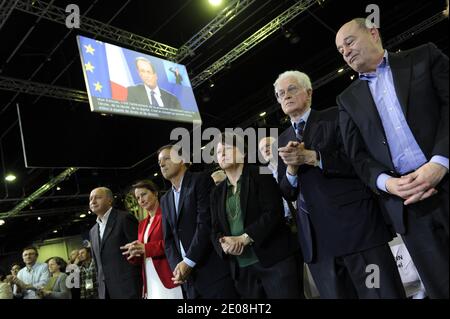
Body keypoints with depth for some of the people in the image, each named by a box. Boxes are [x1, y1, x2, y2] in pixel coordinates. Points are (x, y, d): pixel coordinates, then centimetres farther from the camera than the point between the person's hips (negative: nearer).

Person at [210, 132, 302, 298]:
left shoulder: (260, 174, 0)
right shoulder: (217, 192, 15)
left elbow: (274, 212, -11)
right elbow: (216, 230, 11)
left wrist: (243, 238, -18)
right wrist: (224, 245, -12)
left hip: (275, 259, -4)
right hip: (241, 269, 5)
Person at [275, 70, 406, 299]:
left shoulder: (335, 117, 4)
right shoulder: (283, 140, 16)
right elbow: (288, 194, 13)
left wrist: (311, 157, -15)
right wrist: (291, 168, -6)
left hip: (356, 227, -3)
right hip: (316, 237, 4)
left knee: (381, 292, 0)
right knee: (335, 294, 9)